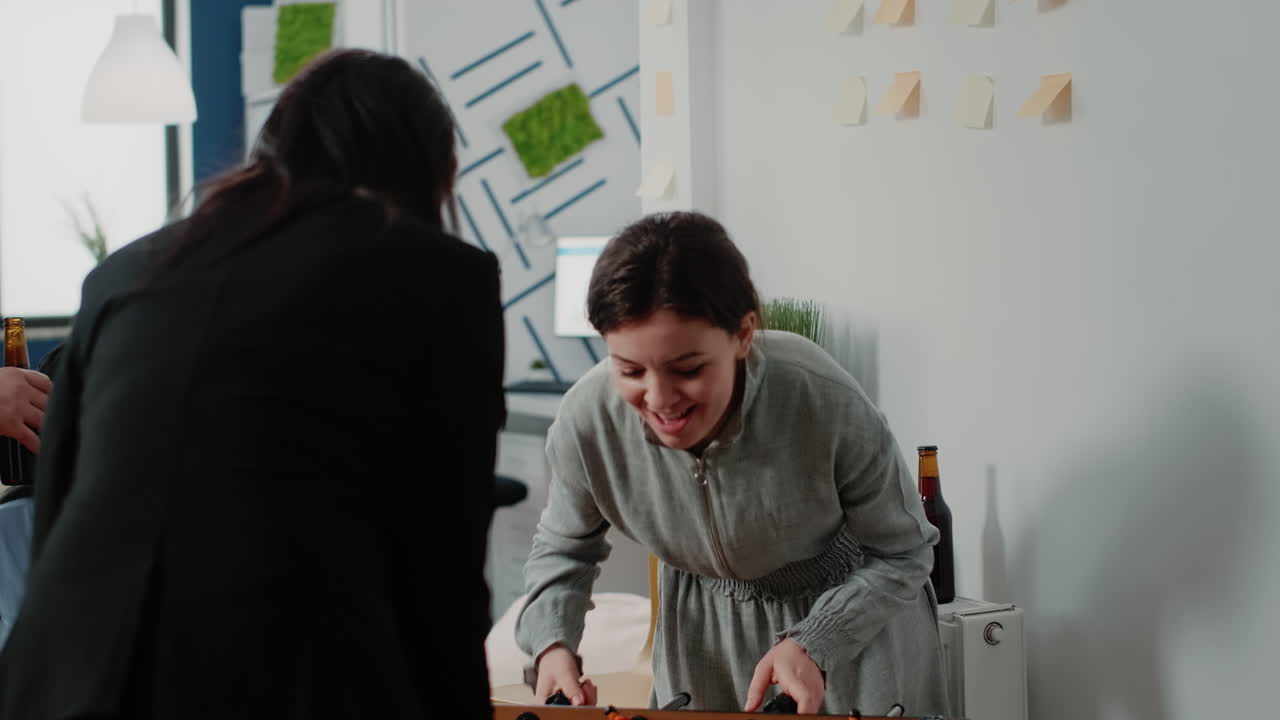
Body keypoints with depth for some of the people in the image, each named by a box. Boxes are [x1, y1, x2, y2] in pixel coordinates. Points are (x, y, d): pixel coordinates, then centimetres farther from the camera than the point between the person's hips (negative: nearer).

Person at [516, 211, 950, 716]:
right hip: (702, 626, 2)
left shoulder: (826, 405, -34)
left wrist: (813, 645, -33)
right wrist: (552, 643, -23)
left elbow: (901, 552, -19)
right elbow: (563, 546, -4)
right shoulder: (584, 423, -26)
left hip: (856, 612, -2)